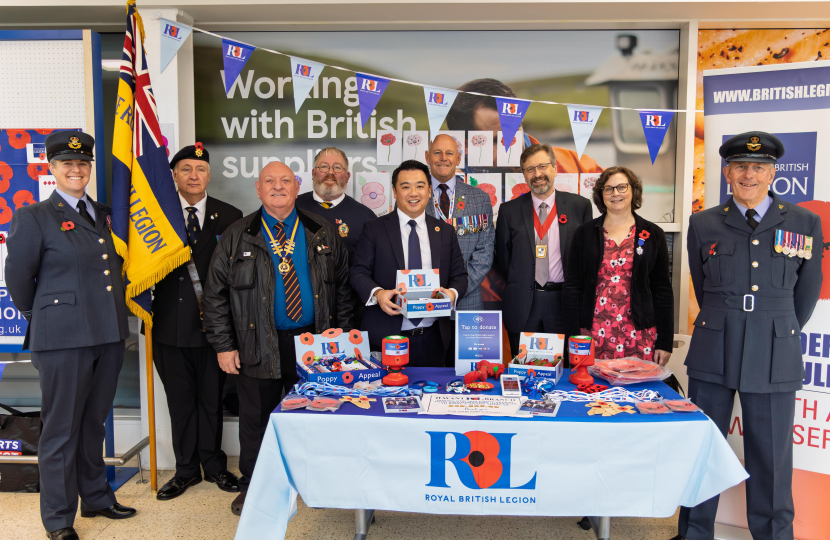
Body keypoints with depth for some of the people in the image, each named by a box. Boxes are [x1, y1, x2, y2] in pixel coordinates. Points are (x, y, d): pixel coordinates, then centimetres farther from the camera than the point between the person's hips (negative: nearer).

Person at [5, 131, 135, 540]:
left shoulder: (104, 214, 13)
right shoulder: (33, 217, -4)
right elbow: (18, 277, -1)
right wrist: (39, 317, 8)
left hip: (108, 336, 5)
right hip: (63, 338, -5)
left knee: (93, 423, 18)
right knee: (61, 429, 5)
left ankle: (96, 498, 33)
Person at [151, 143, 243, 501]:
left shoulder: (229, 216, 3)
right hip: (171, 323, 1)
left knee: (212, 398, 11)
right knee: (179, 400, 12)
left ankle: (214, 465, 29)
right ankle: (186, 469, 27)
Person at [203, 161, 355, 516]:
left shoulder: (324, 234, 6)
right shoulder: (237, 237, 2)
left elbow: (342, 287, 8)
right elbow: (216, 295, 1)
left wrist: (342, 334, 2)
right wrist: (224, 345, -4)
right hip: (257, 347, -1)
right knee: (255, 420, 10)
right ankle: (251, 487, 29)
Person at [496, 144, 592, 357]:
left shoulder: (580, 206, 3)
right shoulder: (510, 211, 4)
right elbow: (503, 258, 9)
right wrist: (519, 286, 6)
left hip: (565, 302, 0)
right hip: (522, 307, 1)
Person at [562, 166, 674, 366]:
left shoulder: (653, 235, 6)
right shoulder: (585, 234, 5)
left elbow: (663, 290, 6)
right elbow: (571, 287, 4)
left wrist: (665, 342, 1)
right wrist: (573, 339, -2)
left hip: (639, 335, 0)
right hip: (592, 334, 0)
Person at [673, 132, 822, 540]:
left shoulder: (805, 223, 3)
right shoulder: (703, 224, 4)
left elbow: (807, 293, 12)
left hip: (775, 359, 0)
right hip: (713, 355, 1)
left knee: (772, 460, 7)